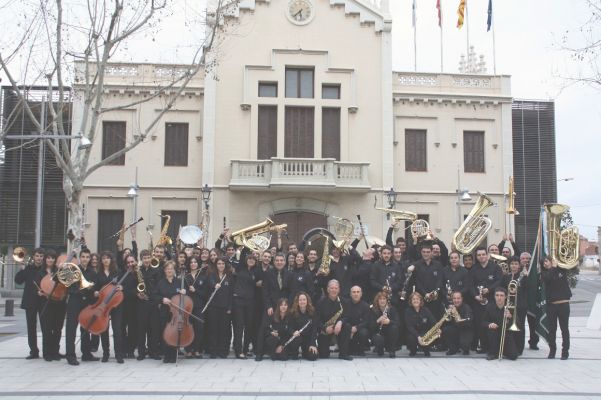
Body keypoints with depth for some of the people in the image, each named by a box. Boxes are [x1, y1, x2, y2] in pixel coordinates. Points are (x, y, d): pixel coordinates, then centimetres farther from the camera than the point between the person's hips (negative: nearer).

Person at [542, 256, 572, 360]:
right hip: (551, 304, 1)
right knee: (552, 329, 7)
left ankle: (565, 351, 13)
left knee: (564, 328, 5)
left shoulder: (562, 270, 5)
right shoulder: (544, 273, 3)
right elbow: (548, 278, -16)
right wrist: (554, 267, -11)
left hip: (564, 304, -1)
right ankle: (552, 350, 17)